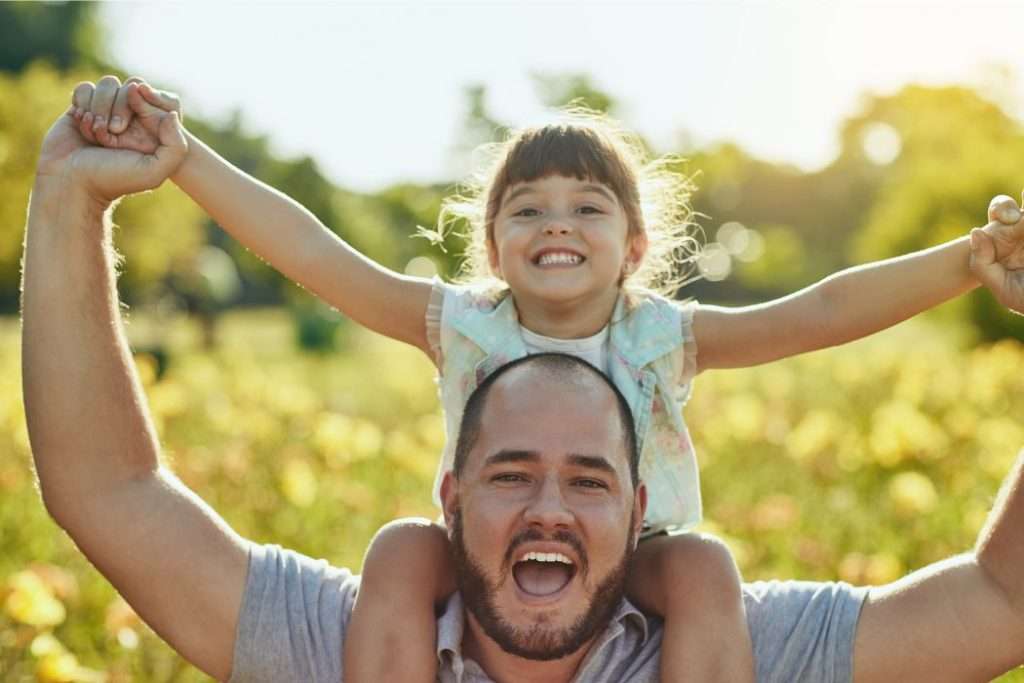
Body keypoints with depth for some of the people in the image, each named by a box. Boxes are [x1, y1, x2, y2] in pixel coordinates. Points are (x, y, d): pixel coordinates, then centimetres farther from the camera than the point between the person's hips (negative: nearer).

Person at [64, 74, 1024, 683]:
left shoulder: (662, 338, -9)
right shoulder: (462, 327, -8)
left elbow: (818, 312, -21)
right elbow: (313, 254, -17)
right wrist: (176, 152, -27)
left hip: (635, 572, 0)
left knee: (704, 564, -30)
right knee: (401, 549, -26)